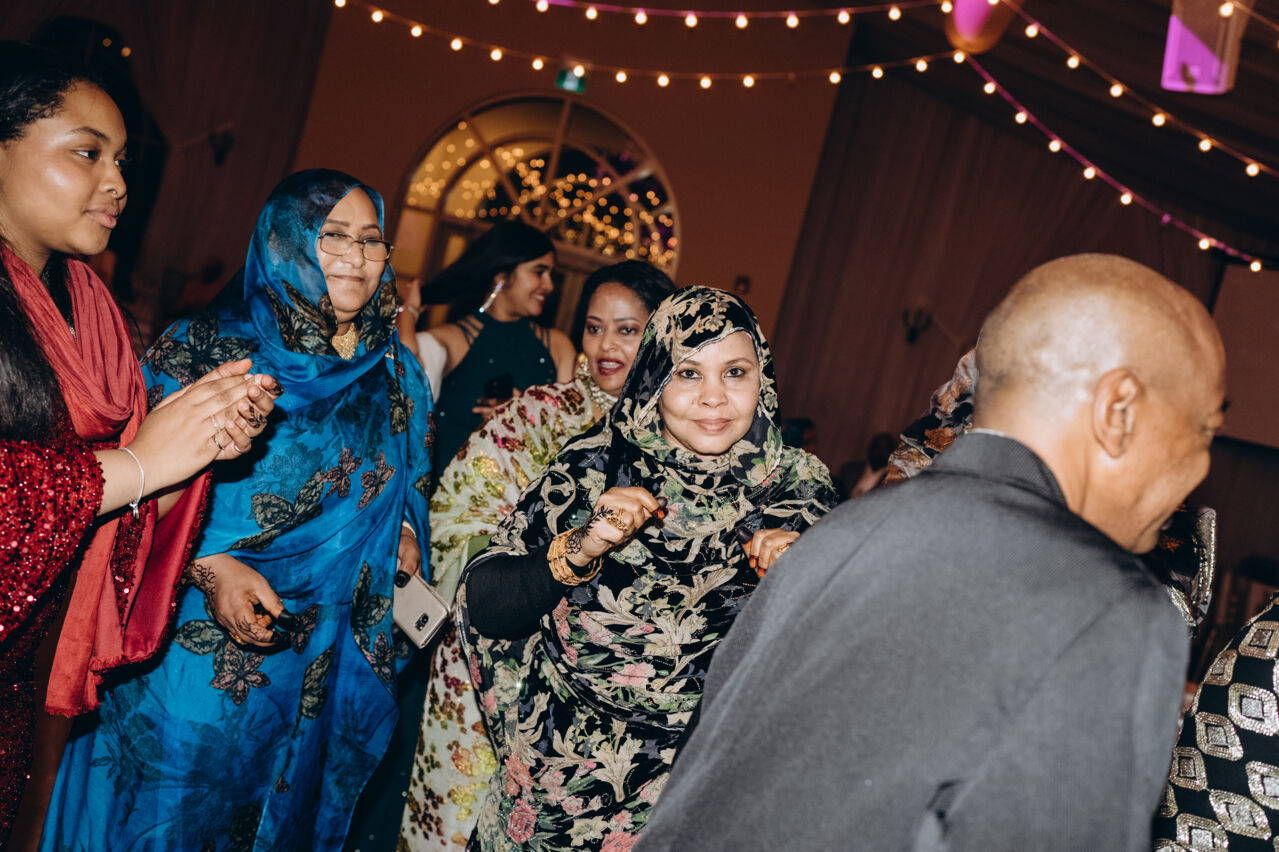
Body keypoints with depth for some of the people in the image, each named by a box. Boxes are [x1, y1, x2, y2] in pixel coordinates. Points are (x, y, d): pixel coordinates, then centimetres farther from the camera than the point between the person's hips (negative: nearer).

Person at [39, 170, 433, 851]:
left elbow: (411, 488, 17)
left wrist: (404, 533, -4)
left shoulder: (397, 375, 6)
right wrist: (209, 567, -22)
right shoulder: (204, 347, -7)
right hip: (195, 658, -4)